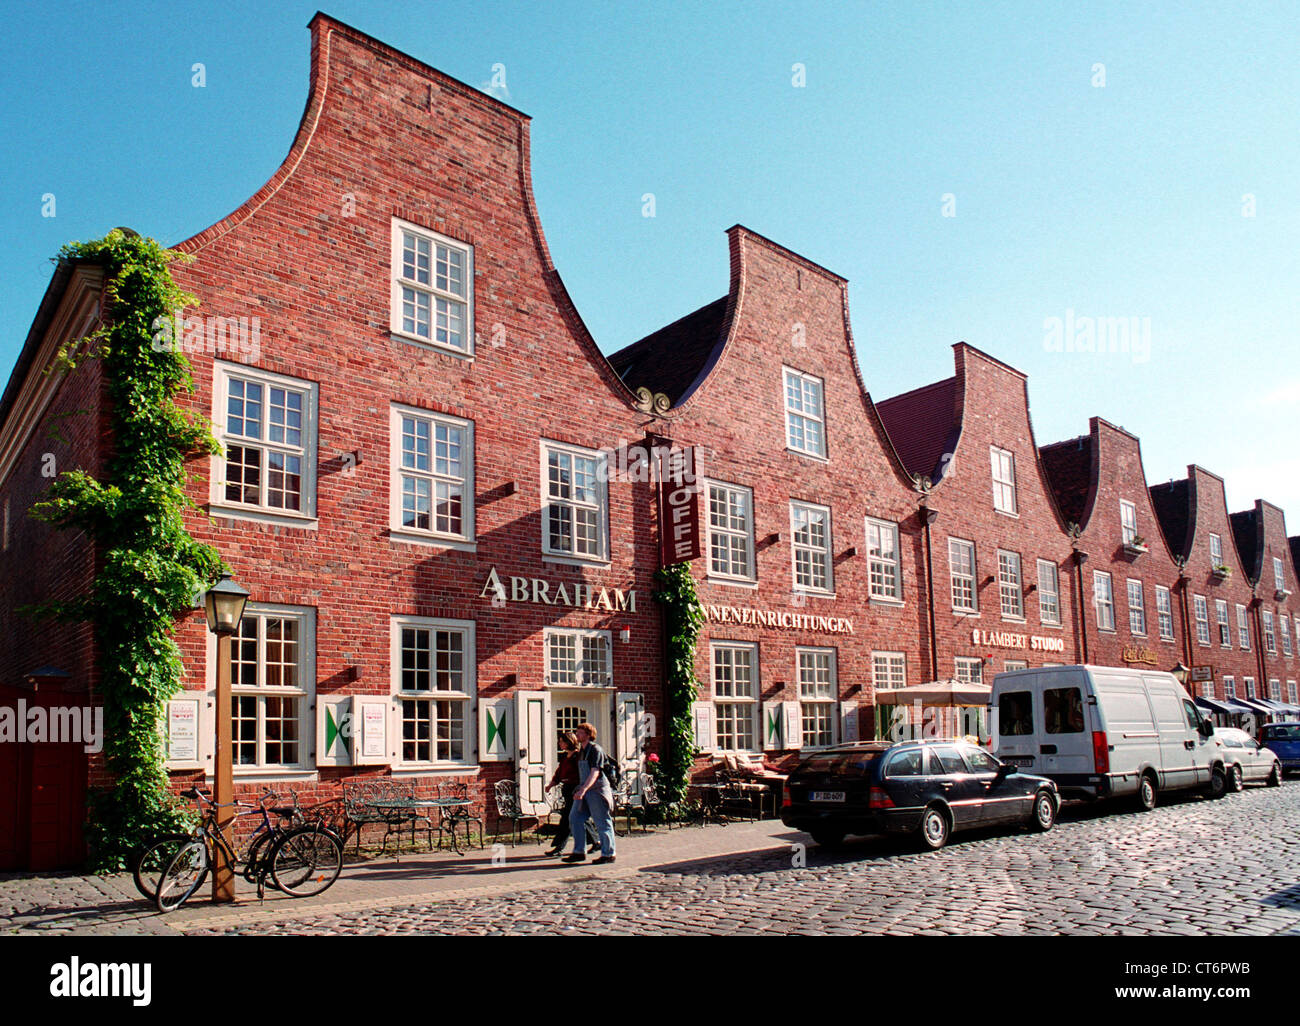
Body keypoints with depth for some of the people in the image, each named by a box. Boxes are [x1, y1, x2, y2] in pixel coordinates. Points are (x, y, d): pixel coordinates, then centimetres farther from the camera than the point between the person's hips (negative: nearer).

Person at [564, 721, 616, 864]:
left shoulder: (596, 750, -14)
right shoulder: (581, 750, 14)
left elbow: (595, 772, -24)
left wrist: (583, 789, -34)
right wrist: (581, 790, 21)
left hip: (597, 790, -9)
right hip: (584, 790, 9)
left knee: (602, 822, -2)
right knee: (575, 818, 5)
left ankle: (608, 854, 7)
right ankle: (579, 852, 11)